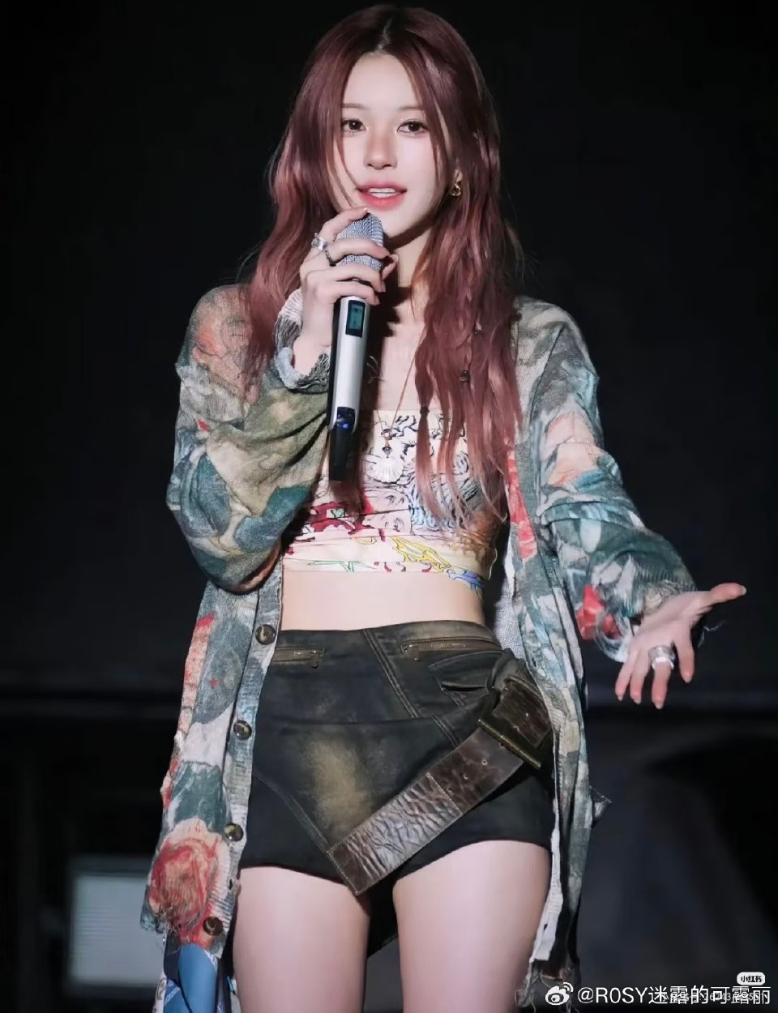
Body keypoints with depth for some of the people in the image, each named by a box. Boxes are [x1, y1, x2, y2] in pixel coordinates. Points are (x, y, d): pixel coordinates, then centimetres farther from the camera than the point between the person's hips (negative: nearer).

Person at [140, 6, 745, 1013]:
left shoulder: (534, 342, 9)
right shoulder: (235, 325, 10)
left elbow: (585, 513, -4)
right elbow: (221, 532, -1)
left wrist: (657, 599, -27)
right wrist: (309, 350, -10)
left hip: (472, 731, 0)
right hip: (290, 731, 1)